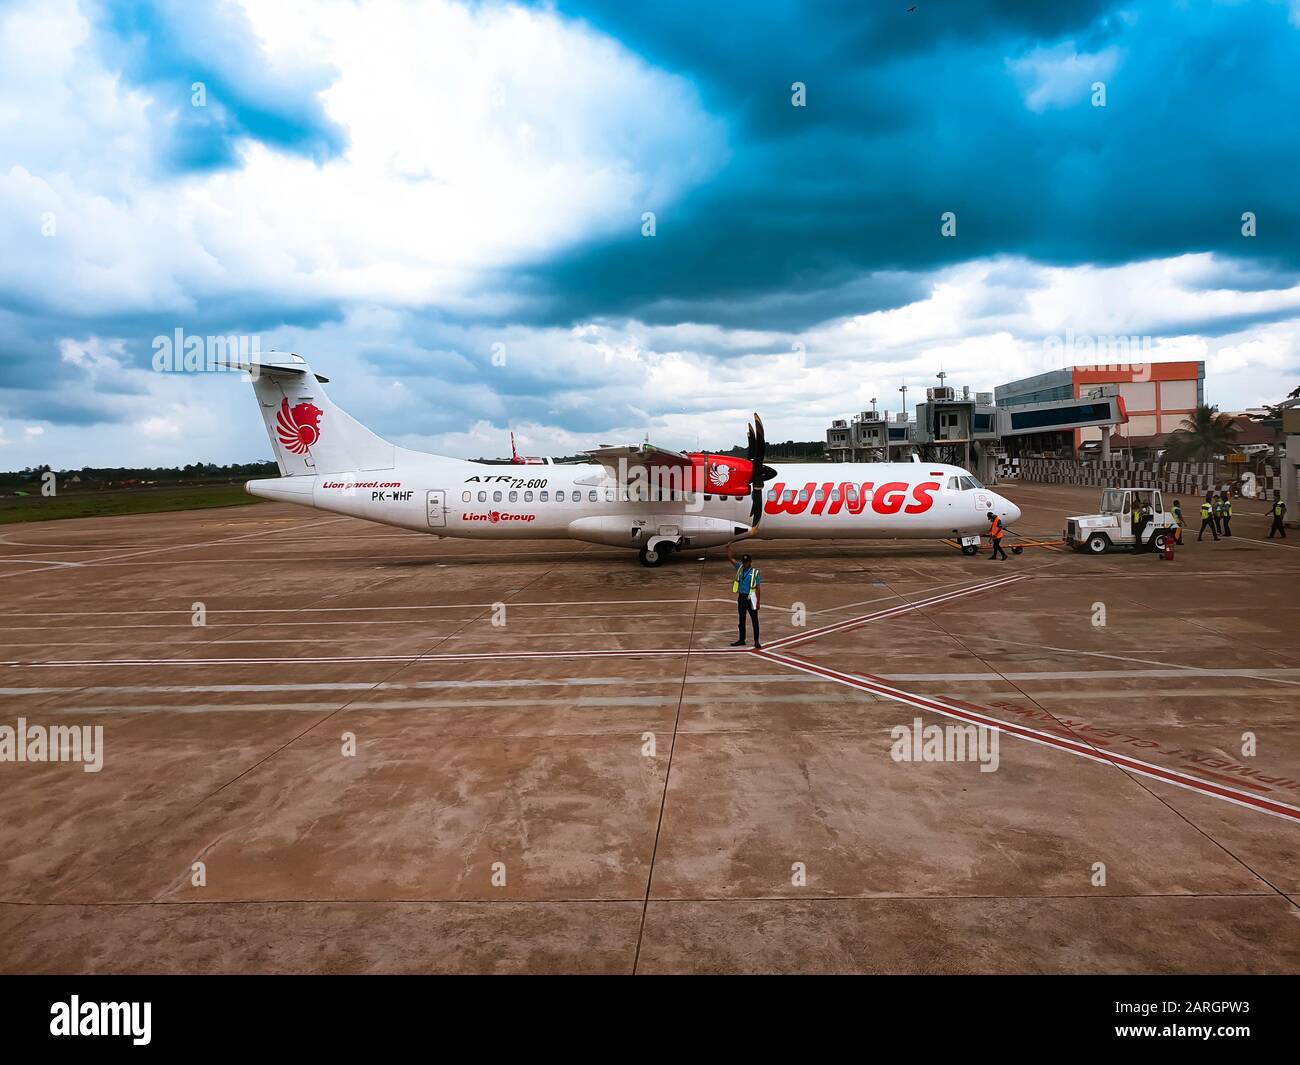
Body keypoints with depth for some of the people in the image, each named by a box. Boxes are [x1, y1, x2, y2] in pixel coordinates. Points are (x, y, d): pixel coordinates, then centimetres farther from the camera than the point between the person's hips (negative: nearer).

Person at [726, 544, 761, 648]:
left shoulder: (755, 572, -8)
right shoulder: (740, 568, 5)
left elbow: (757, 588, -7)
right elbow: (730, 558, 5)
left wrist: (758, 602, -9)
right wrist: (728, 548, -9)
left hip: (750, 598, -5)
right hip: (741, 598, 5)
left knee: (755, 620, 1)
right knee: (742, 620, 13)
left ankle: (756, 641, 7)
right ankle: (741, 640, 23)